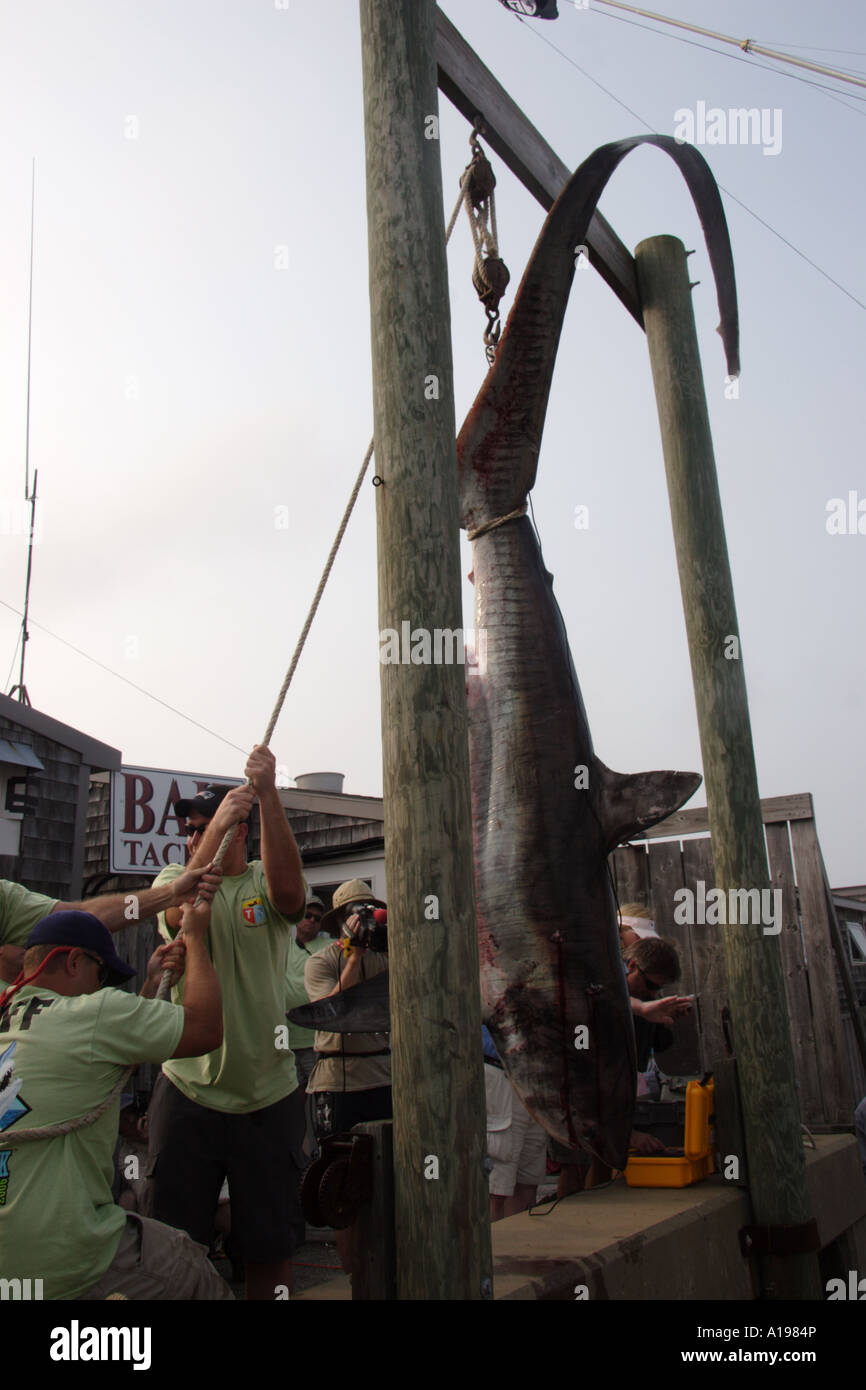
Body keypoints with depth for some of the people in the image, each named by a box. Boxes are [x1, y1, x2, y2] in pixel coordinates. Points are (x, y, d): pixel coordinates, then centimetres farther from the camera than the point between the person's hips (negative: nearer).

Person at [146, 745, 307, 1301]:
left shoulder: (266, 880, -2)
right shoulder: (176, 877, 3)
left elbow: (288, 893, -27)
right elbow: (178, 917, -20)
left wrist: (268, 794, -35)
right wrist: (217, 827, -31)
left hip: (268, 1098, -1)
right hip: (186, 1093, 1)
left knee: (270, 1245, 12)